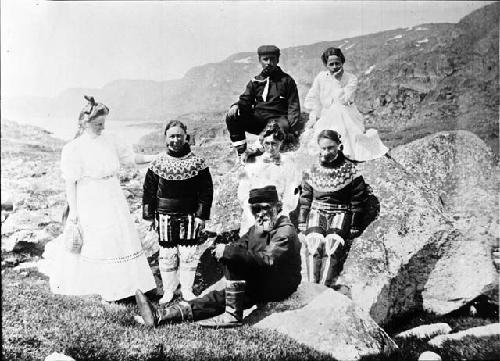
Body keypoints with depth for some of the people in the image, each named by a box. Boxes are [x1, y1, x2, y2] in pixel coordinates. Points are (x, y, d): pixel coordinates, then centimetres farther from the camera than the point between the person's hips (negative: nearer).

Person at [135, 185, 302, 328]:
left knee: (234, 261, -25)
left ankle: (233, 315, -25)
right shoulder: (256, 229, 17)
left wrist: (229, 251, -30)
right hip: (259, 285, 8)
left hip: (278, 287, -8)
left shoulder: (286, 231, -12)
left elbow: (267, 259, -28)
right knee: (217, 298, -9)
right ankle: (160, 316, -17)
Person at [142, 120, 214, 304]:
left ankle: (187, 289, 22)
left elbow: (206, 191, -1)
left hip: (189, 217, -1)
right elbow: (149, 191, 5)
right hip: (165, 218, 1)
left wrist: (202, 215, -5)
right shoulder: (158, 163, 0)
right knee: (167, 255, 6)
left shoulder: (197, 163, -3)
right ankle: (168, 290, 22)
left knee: (189, 254, 4)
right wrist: (150, 216, 2)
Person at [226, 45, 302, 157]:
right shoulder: (255, 82, 18)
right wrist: (237, 106, -12)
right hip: (257, 119, 3)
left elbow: (293, 106, 5)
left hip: (277, 118, -3)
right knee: (232, 117, -19)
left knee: (283, 126, -39)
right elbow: (245, 101, 15)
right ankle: (241, 152, -15)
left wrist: (291, 128, -12)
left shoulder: (287, 80, 10)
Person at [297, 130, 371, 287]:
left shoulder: (350, 170, -1)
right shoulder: (312, 171, 7)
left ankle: (325, 286, -32)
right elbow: (305, 199, 13)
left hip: (340, 213, -2)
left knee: (332, 245, -27)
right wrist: (302, 224, 6)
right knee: (314, 243, -24)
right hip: (316, 212, 2)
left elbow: (357, 203, 3)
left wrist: (354, 228, -2)